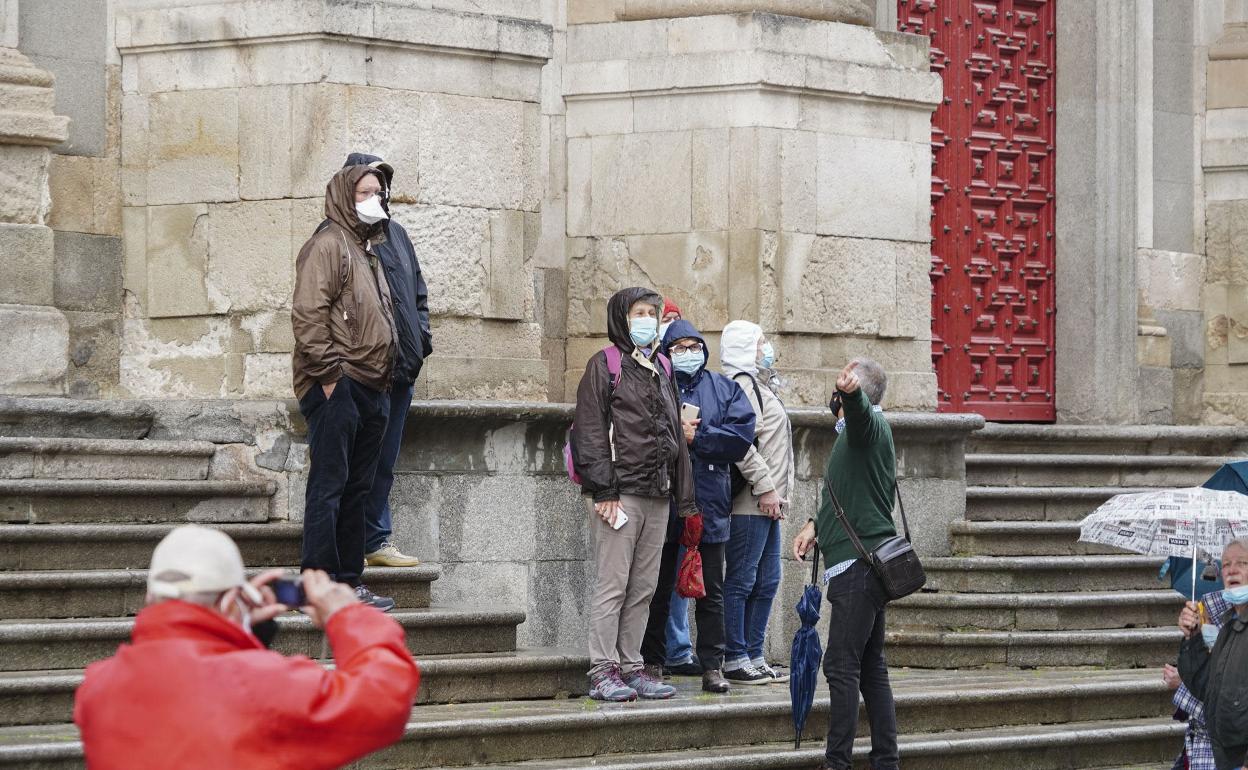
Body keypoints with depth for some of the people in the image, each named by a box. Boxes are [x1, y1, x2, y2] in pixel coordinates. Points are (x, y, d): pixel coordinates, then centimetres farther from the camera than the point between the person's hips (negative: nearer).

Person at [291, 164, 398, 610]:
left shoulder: (368, 250, 23)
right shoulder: (329, 244, -7)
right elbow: (308, 314, -17)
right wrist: (328, 372, -21)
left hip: (372, 389, 10)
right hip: (337, 388, -10)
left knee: (357, 489, 11)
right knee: (329, 485, -10)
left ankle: (350, 580, 16)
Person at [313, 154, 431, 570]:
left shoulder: (395, 234, 18)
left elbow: (417, 290, 26)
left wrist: (421, 334, 11)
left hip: (400, 365, 8)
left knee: (383, 460, 12)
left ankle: (377, 541, 18)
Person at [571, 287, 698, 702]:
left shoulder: (662, 368, 19)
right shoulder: (605, 365, -2)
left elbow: (675, 432, 22)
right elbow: (591, 431, -9)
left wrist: (684, 496, 17)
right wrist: (604, 489, -17)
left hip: (657, 495, 7)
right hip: (621, 492, -7)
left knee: (643, 588, 8)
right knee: (612, 585, -7)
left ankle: (631, 667, 13)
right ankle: (603, 671, -6)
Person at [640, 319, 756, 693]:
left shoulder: (724, 388, 10)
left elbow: (742, 437, -4)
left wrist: (695, 437, -10)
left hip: (709, 504, 1)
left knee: (711, 590, 4)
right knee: (660, 588, 6)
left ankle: (712, 666, 8)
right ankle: (653, 664, 12)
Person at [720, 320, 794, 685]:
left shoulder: (762, 388, 22)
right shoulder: (741, 385, -11)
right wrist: (766, 487, -20)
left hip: (769, 503, 11)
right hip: (749, 504, -11)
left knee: (767, 582, 12)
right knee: (741, 581, -7)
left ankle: (754, 656, 17)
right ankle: (735, 660, -4)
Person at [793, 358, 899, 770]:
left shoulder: (869, 423, -8)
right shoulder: (854, 430, 24)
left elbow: (859, 407, -34)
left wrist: (850, 390, -56)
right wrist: (816, 525, 19)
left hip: (859, 563, -11)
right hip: (865, 564, 11)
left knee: (842, 665, -10)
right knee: (871, 666, 12)